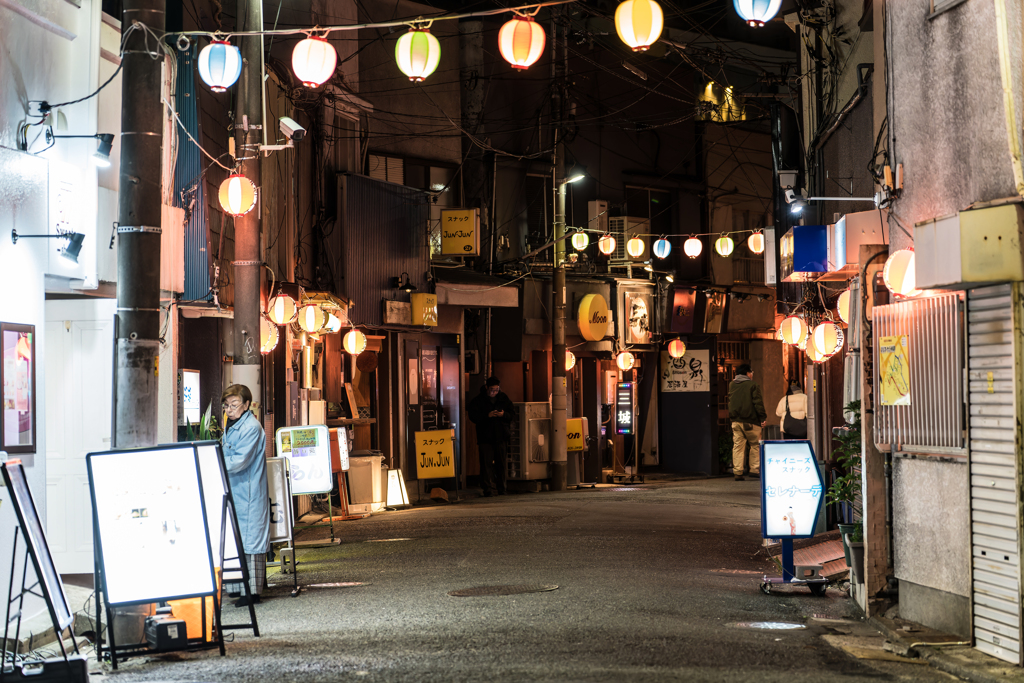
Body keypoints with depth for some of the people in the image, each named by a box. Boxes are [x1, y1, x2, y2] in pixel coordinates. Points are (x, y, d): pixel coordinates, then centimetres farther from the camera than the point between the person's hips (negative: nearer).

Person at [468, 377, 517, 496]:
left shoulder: (504, 398, 7)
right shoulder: (478, 400, -1)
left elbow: (512, 414, 7)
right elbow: (473, 416, -7)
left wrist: (503, 415, -14)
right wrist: (487, 415, -20)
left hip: (501, 437, 3)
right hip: (485, 437, -3)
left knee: (501, 464, 8)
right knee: (486, 463, -8)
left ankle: (501, 489, 17)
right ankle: (489, 489, -7)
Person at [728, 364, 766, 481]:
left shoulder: (731, 385, 10)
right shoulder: (752, 385, -7)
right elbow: (758, 402, -11)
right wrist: (763, 417, -8)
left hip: (735, 421, 5)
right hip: (750, 421, -5)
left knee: (737, 446, 4)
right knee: (755, 445, 6)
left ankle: (737, 472, 0)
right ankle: (754, 469, 4)